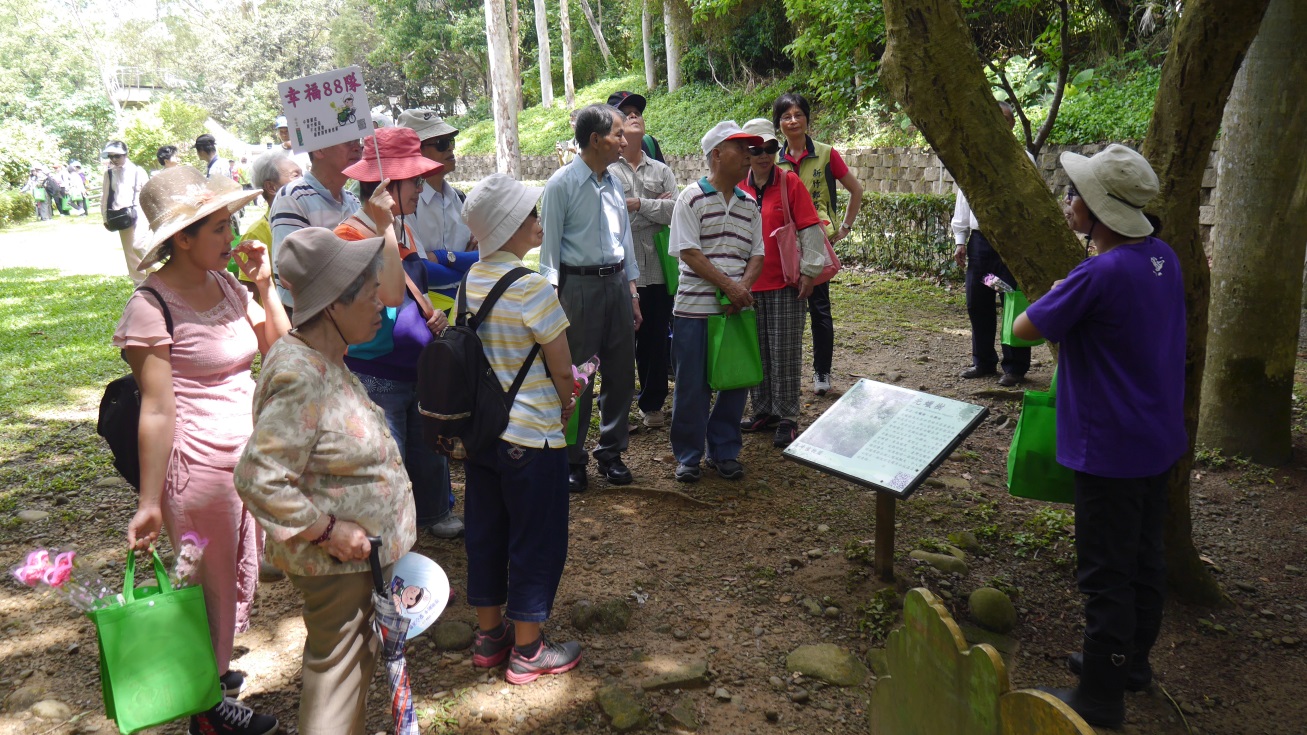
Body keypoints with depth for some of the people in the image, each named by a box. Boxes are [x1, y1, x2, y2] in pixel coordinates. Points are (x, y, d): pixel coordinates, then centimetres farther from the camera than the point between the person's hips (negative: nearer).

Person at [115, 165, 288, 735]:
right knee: (210, 586, 8)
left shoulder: (224, 283, 5)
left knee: (239, 576, 20)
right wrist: (149, 504, -16)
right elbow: (157, 410, -18)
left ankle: (213, 667, 42)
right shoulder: (153, 305, -16)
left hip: (248, 453, 7)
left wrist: (264, 285, -1)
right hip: (200, 463, -7)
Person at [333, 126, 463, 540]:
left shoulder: (403, 229, 10)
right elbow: (389, 291, -30)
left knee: (431, 450, 21)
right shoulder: (351, 233, -17)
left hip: (419, 367, 8)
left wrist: (432, 313, 3)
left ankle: (434, 514, 41)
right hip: (377, 377, -8)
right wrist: (383, 226, -31)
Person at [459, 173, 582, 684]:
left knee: (485, 532, 18)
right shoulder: (531, 286, -20)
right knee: (537, 541, 7)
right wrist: (565, 407, 6)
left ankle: (488, 636, 33)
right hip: (530, 436, -7)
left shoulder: (471, 280, 2)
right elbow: (563, 370, -15)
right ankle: (527, 652, 19)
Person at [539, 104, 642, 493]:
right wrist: (553, 299, -12)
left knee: (621, 372, 10)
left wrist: (631, 289, 15)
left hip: (616, 282, 6)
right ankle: (571, 460, 14)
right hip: (579, 284, -6)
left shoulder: (614, 182, 11)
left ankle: (611, 452, 25)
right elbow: (549, 245, -7)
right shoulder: (562, 183, -8)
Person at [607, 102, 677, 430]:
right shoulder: (606, 170, -1)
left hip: (658, 270, 4)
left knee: (656, 340, 11)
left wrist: (638, 204, -9)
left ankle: (652, 404, 24)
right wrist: (656, 208, -8)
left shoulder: (661, 170, 12)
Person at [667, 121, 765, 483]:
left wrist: (744, 286, -11)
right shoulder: (692, 197, -5)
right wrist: (728, 285, -17)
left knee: (735, 383, 9)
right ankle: (688, 456, 18)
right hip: (695, 307, -5)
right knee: (691, 386, 3)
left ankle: (723, 452, 26)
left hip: (737, 307, 5)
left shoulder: (749, 204, 11)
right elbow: (688, 252, -11)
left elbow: (756, 253, 9)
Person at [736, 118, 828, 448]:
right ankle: (764, 411, 23)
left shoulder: (790, 182, -4)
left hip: (785, 284, -4)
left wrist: (808, 271, -10)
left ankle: (787, 418, 9)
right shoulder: (738, 186, 6)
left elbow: (811, 228, -5)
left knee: (785, 353, 0)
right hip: (749, 284, 4)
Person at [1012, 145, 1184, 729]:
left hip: (1111, 450, -9)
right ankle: (1132, 660, 40)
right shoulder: (1163, 257, 1)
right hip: (1159, 439, 9)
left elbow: (1025, 328, -14)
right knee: (1144, 557, 21)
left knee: (1106, 575, 3)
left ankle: (1101, 699, 16)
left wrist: (1052, 301, 3)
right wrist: (1072, 303, 7)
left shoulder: (1098, 276, -26)